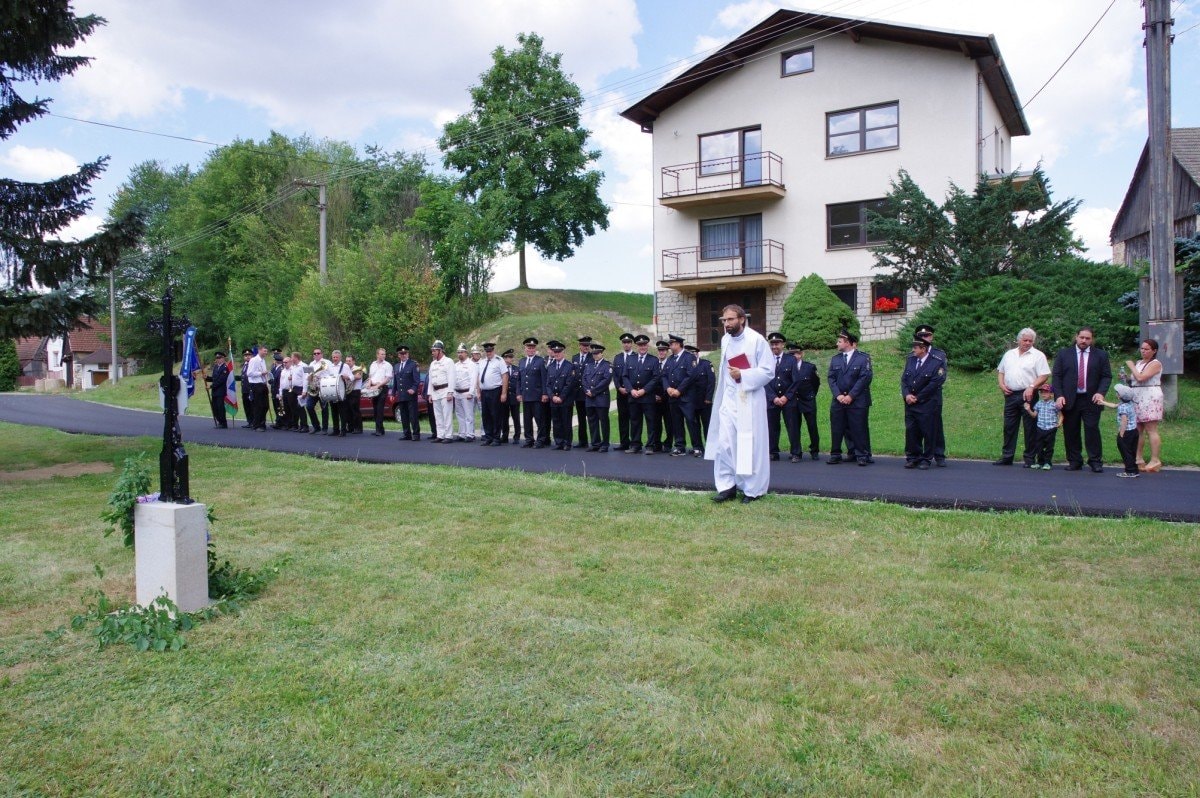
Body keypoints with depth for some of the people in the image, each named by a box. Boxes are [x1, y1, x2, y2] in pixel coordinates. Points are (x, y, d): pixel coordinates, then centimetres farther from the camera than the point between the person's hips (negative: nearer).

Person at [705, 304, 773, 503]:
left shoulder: (757, 340, -10)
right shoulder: (725, 340, 9)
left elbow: (768, 371, -12)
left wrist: (743, 376, -21)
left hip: (749, 400, -5)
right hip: (728, 398, 6)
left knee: (750, 445, -1)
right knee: (724, 443, 1)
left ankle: (753, 489, 10)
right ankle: (727, 485, 10)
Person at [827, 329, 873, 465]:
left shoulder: (863, 358, 0)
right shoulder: (835, 359, 14)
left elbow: (865, 378, -7)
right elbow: (831, 378, 7)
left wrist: (851, 396, -13)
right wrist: (838, 395, -7)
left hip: (858, 401, -4)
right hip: (838, 401, 4)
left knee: (859, 429, -3)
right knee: (837, 429, 3)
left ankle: (863, 455, 5)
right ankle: (835, 455, 11)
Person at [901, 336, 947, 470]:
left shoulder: (937, 362, -9)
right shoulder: (910, 359, 8)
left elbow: (934, 384, -13)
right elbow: (904, 379, 9)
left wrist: (917, 398, -12)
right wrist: (907, 395, -7)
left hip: (927, 405, -5)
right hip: (910, 404, 5)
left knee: (928, 433, 2)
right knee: (911, 432, 7)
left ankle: (926, 459, 12)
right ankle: (912, 458, 18)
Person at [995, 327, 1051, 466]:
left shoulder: (1038, 355, 0)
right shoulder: (1009, 354, 15)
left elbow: (1044, 375, -6)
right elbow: (1000, 371, 19)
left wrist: (1031, 387, -17)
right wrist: (1001, 385, 3)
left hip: (1027, 395, -5)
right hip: (1010, 395, 5)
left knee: (1030, 428, 0)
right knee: (1009, 426, 7)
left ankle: (1029, 458, 6)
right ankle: (1007, 457, 13)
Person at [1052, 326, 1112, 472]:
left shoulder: (1101, 355, 8)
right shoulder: (1063, 354, 8)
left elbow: (1107, 376, 5)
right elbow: (1057, 376, 4)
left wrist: (1101, 392, -12)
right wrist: (1059, 395, -8)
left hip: (1091, 400, -1)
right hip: (1069, 400, 1)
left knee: (1092, 430, -5)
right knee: (1071, 432, 4)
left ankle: (1096, 462, 4)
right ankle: (1074, 461, 12)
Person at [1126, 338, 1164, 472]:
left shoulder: (1155, 363, -6)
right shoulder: (1138, 363, 18)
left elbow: (1140, 377, -19)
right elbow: (1133, 380, 24)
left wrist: (1131, 366, -5)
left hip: (1150, 398, -8)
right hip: (1137, 399, 8)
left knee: (1151, 430, -8)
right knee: (1138, 430, 6)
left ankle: (1155, 461, -7)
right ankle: (1139, 459, 10)